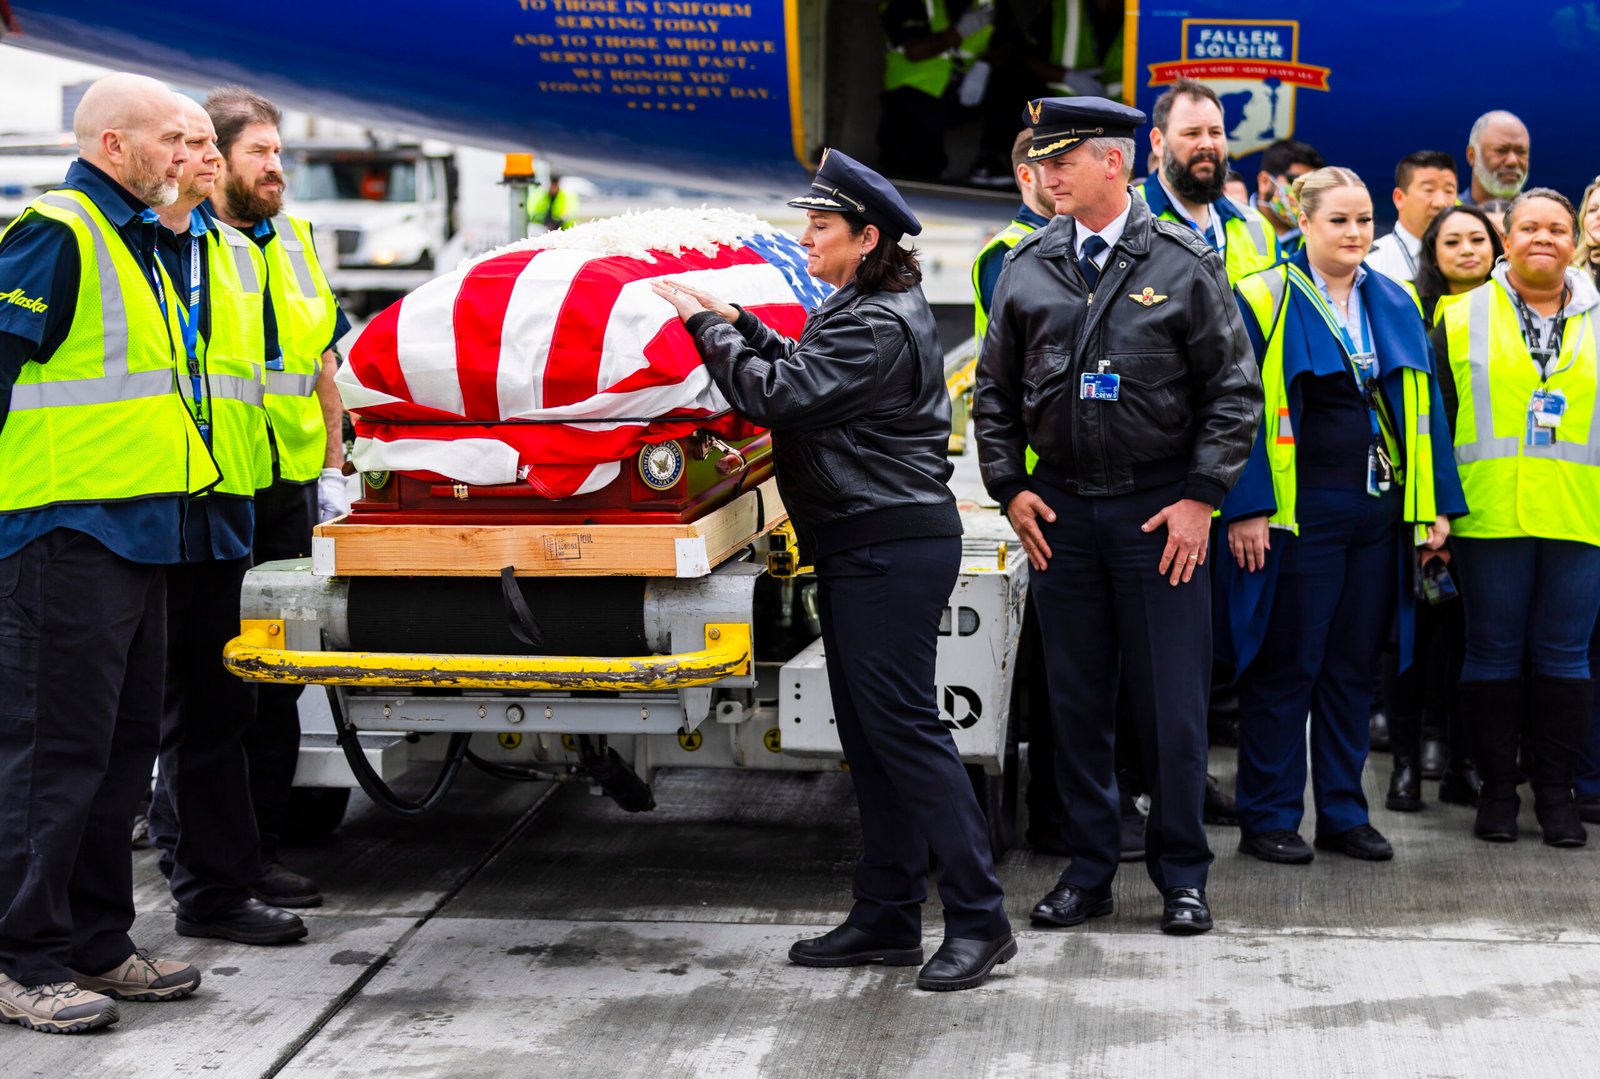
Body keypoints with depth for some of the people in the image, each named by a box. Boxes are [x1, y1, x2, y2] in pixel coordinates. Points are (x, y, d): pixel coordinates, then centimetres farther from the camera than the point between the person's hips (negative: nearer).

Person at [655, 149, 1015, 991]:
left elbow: (776, 395, -21)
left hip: (892, 549, -11)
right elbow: (803, 373, 26)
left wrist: (705, 324, -9)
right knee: (870, 735, 12)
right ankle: (887, 917, 19)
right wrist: (738, 322, 13)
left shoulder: (878, 327, -17)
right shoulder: (867, 311, 16)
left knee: (904, 729, -9)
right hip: (862, 548, 11)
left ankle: (978, 921, -4)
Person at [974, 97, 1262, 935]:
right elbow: (994, 391, 13)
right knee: (1076, 700, 9)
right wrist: (1009, 488, 3)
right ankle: (1089, 868, 19)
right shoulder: (1027, 268, 6)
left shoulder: (1183, 264, -3)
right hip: (1060, 511, 3)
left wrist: (1201, 497, -8)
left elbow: (1233, 389, -2)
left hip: (1160, 511, -3)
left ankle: (1180, 873, 13)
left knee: (1170, 702, 1)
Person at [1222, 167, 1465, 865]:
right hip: (1297, 511, -5)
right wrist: (1246, 508, -14)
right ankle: (1267, 818, 9)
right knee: (1286, 665, 0)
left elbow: (1423, 407, 14)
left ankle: (1344, 812, 19)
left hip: (1379, 511, 5)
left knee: (1354, 666, 10)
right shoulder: (1262, 302, -3)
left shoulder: (1396, 306, 13)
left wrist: (1438, 505, 8)